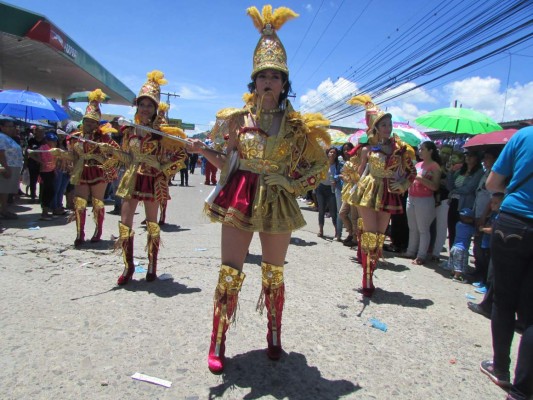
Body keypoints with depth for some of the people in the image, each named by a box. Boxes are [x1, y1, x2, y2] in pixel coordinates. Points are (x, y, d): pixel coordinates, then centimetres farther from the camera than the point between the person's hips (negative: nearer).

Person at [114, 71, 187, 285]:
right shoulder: (130, 130, 7)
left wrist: (164, 170, -11)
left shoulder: (162, 131, -6)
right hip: (132, 179, 4)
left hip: (153, 181, -4)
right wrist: (111, 150, 0)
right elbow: (127, 156, 17)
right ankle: (128, 266, 15)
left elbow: (181, 154, -6)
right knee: (125, 222, 2)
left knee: (152, 223, 5)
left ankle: (152, 266, 19)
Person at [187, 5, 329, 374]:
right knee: (230, 272, 0)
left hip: (278, 204, 0)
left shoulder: (297, 124, 2)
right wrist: (203, 151, -9)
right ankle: (218, 344, 15)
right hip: (239, 200, 0)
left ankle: (274, 337, 31)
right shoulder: (240, 117, 4)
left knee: (274, 274, 12)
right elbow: (229, 163, 7)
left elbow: (318, 166, 7)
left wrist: (292, 184, -7)